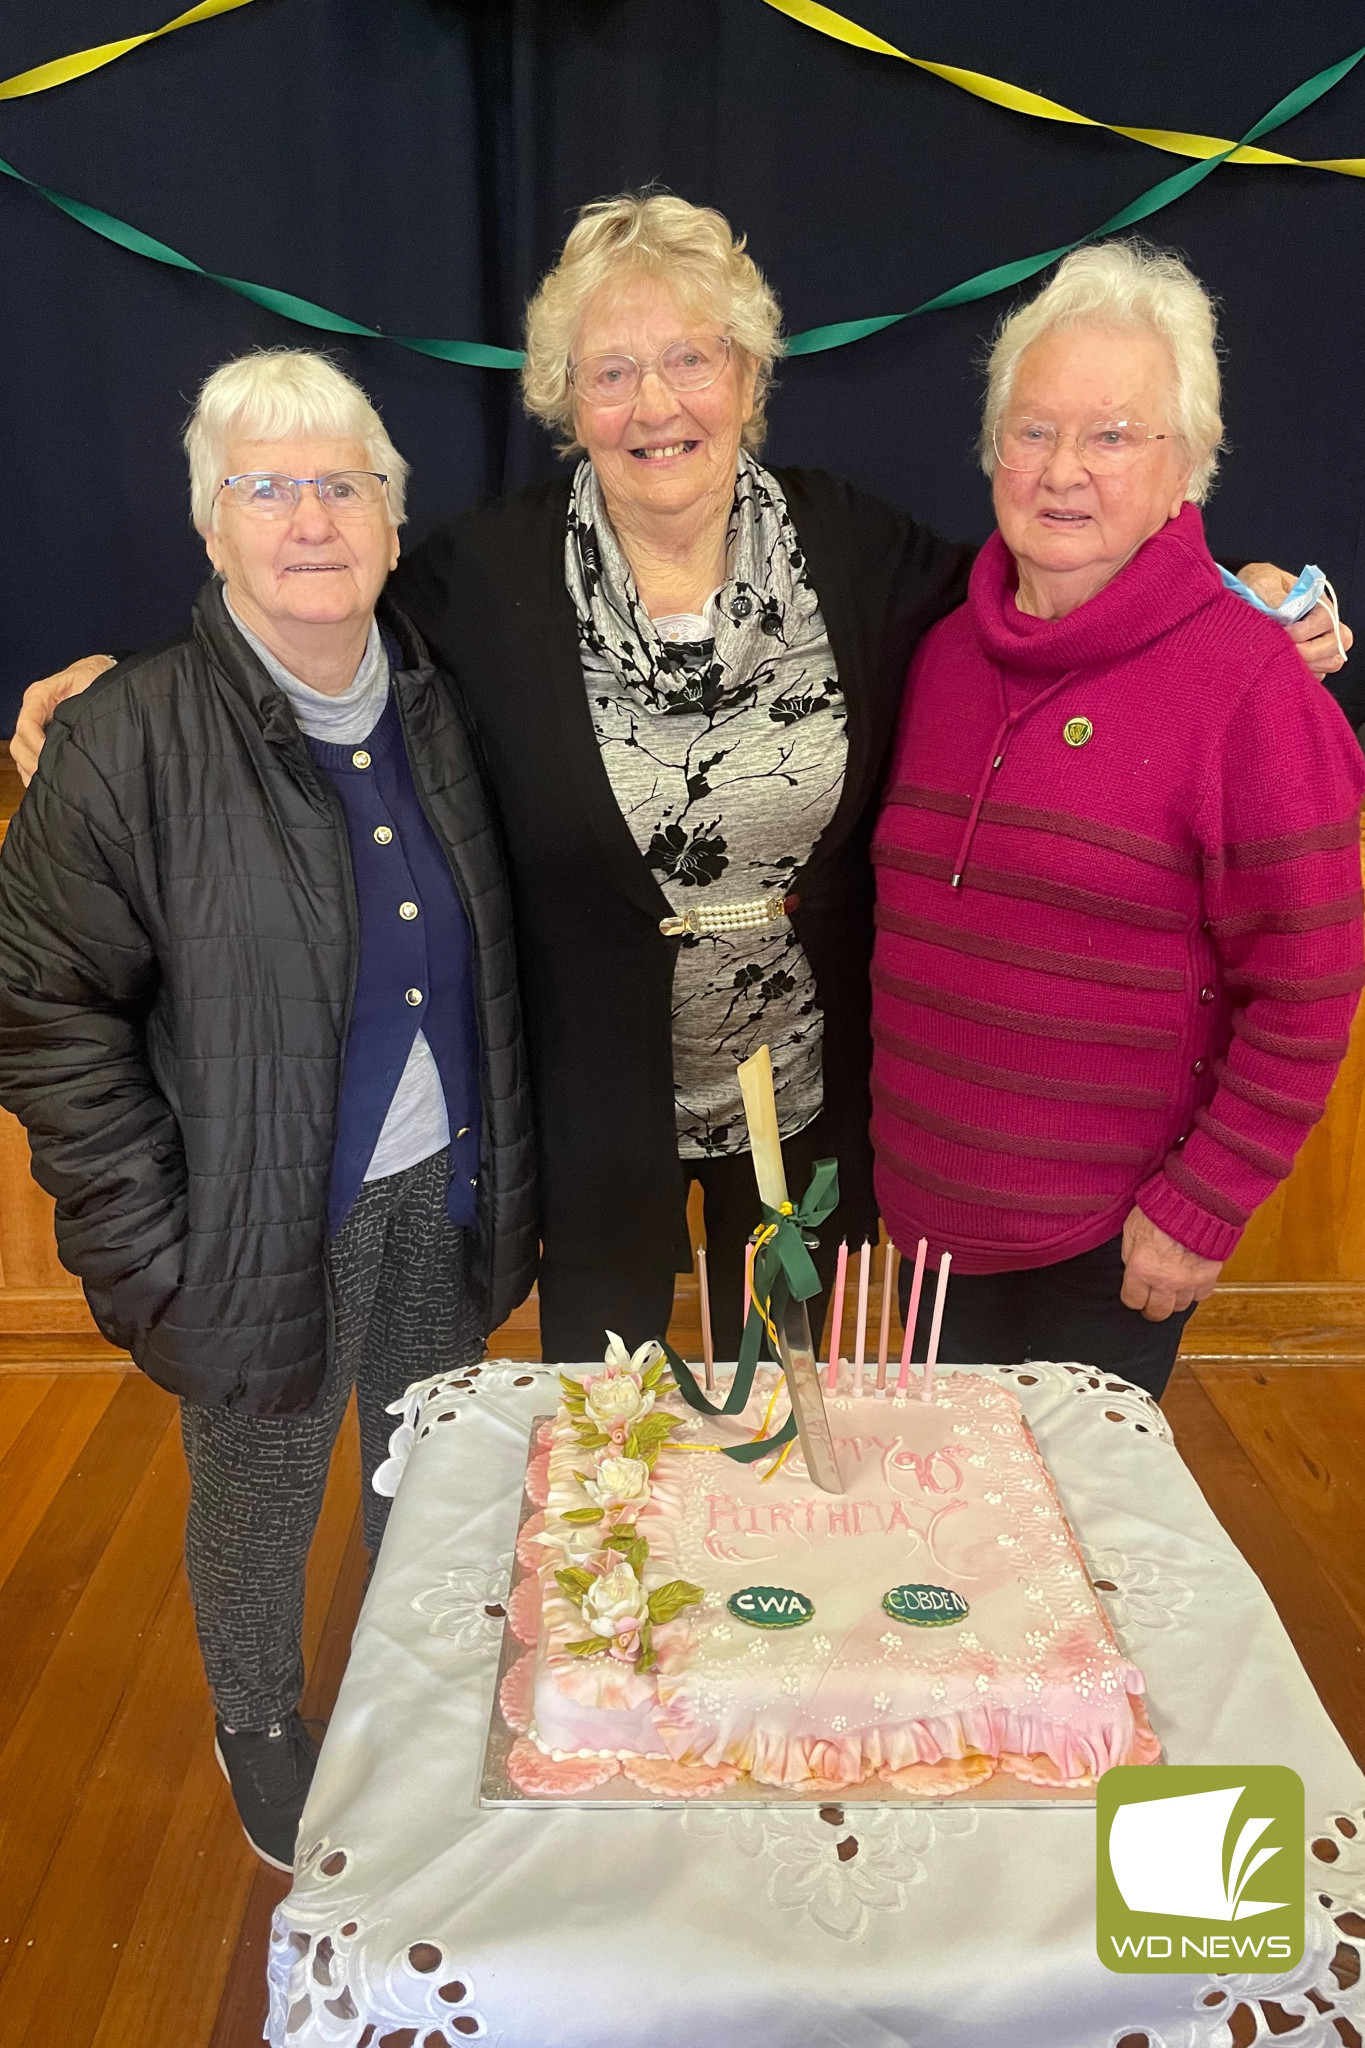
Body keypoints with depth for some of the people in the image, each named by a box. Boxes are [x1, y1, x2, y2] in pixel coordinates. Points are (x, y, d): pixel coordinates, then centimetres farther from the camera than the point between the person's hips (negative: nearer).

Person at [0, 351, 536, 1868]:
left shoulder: (435, 712, -1)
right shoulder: (128, 742, -16)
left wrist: (505, 1168, 5)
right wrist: (152, 1258, -15)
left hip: (441, 1206, 4)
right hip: (267, 1231, -4)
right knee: (259, 1509, 19)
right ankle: (260, 1732, 49)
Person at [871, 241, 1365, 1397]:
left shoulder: (1250, 681, -15)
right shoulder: (947, 652, 4)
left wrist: (1200, 1211, -12)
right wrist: (897, 1140, 11)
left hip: (1106, 1247, -5)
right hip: (936, 1209, 5)